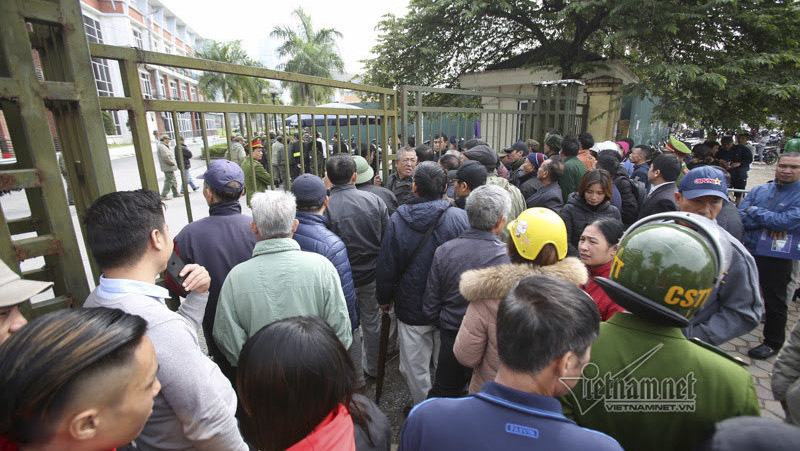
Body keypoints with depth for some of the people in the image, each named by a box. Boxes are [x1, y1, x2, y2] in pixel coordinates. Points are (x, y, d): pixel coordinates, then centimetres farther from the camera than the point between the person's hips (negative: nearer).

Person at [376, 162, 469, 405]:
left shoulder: (397, 220, -12)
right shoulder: (459, 217, -13)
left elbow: (386, 267, -6)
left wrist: (384, 298, 10)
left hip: (411, 308, -1)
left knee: (415, 367, 17)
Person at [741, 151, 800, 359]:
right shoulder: (759, 190, 5)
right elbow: (740, 217, -6)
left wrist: (754, 211, -11)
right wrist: (770, 225, -18)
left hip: (777, 258, -4)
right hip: (748, 251, 4)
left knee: (774, 301, 9)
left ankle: (773, 343, 25)